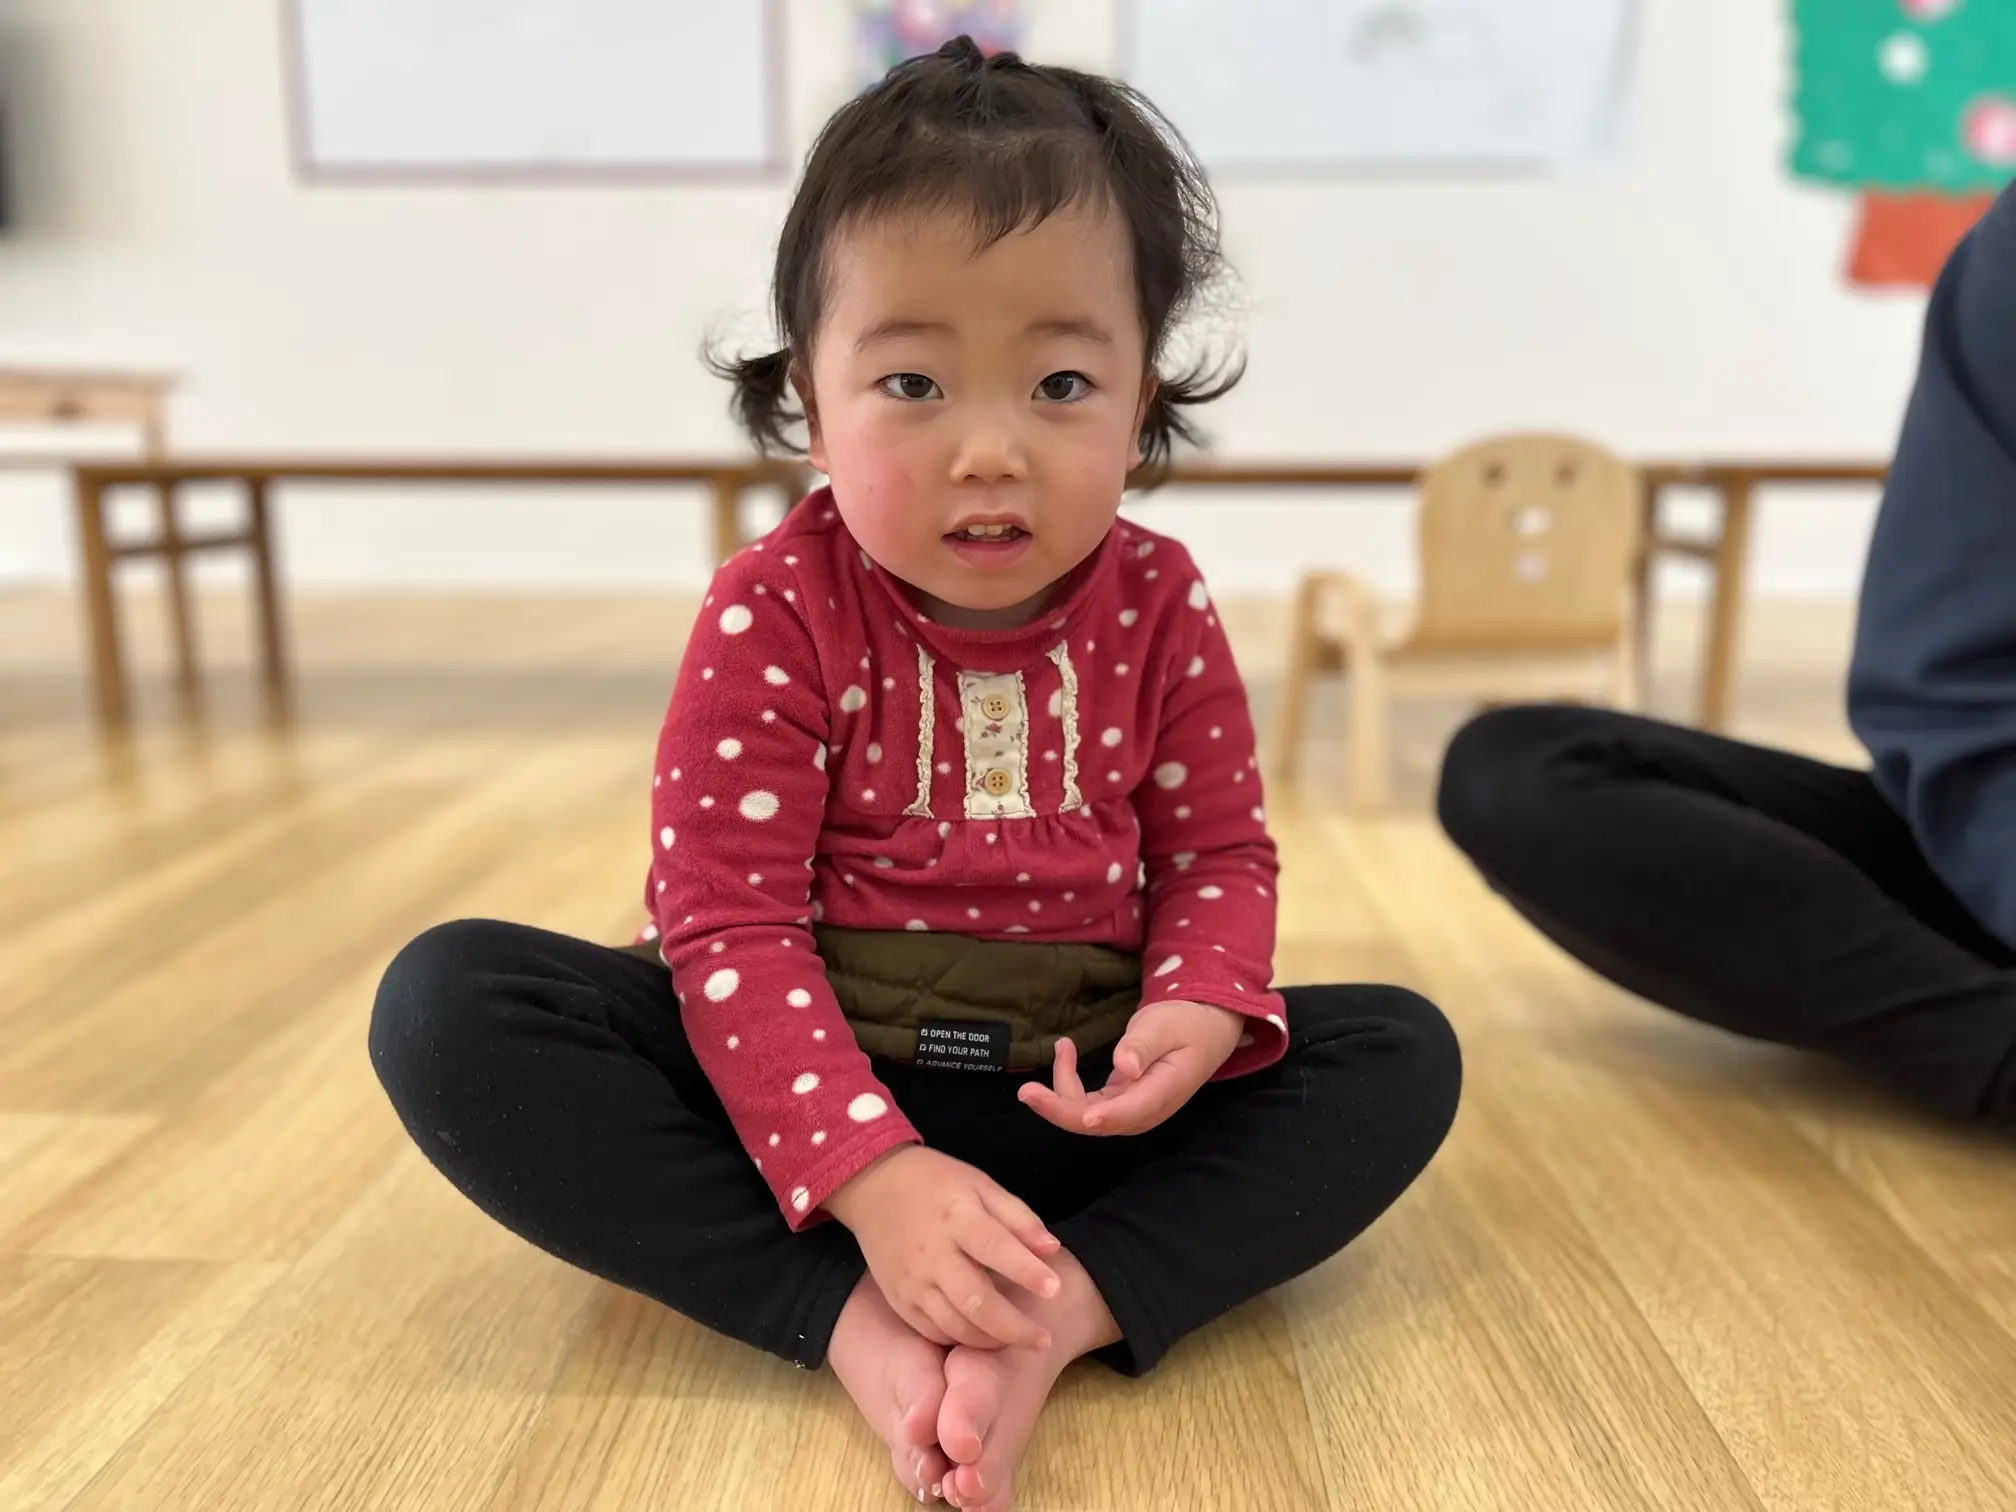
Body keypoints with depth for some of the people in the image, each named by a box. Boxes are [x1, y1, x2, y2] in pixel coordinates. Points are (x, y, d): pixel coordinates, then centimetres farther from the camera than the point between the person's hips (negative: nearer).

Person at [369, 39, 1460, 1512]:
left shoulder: (1162, 607, -6)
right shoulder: (774, 614, -14)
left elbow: (1218, 850, 3)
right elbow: (729, 920, -16)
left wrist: (1203, 1011, -20)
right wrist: (870, 1177, -27)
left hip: (1072, 1098, 3)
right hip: (808, 1074, -2)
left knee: (1403, 1053, -13)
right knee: (451, 1002, -22)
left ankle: (1064, 1312, -30)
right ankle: (854, 1322, -29)